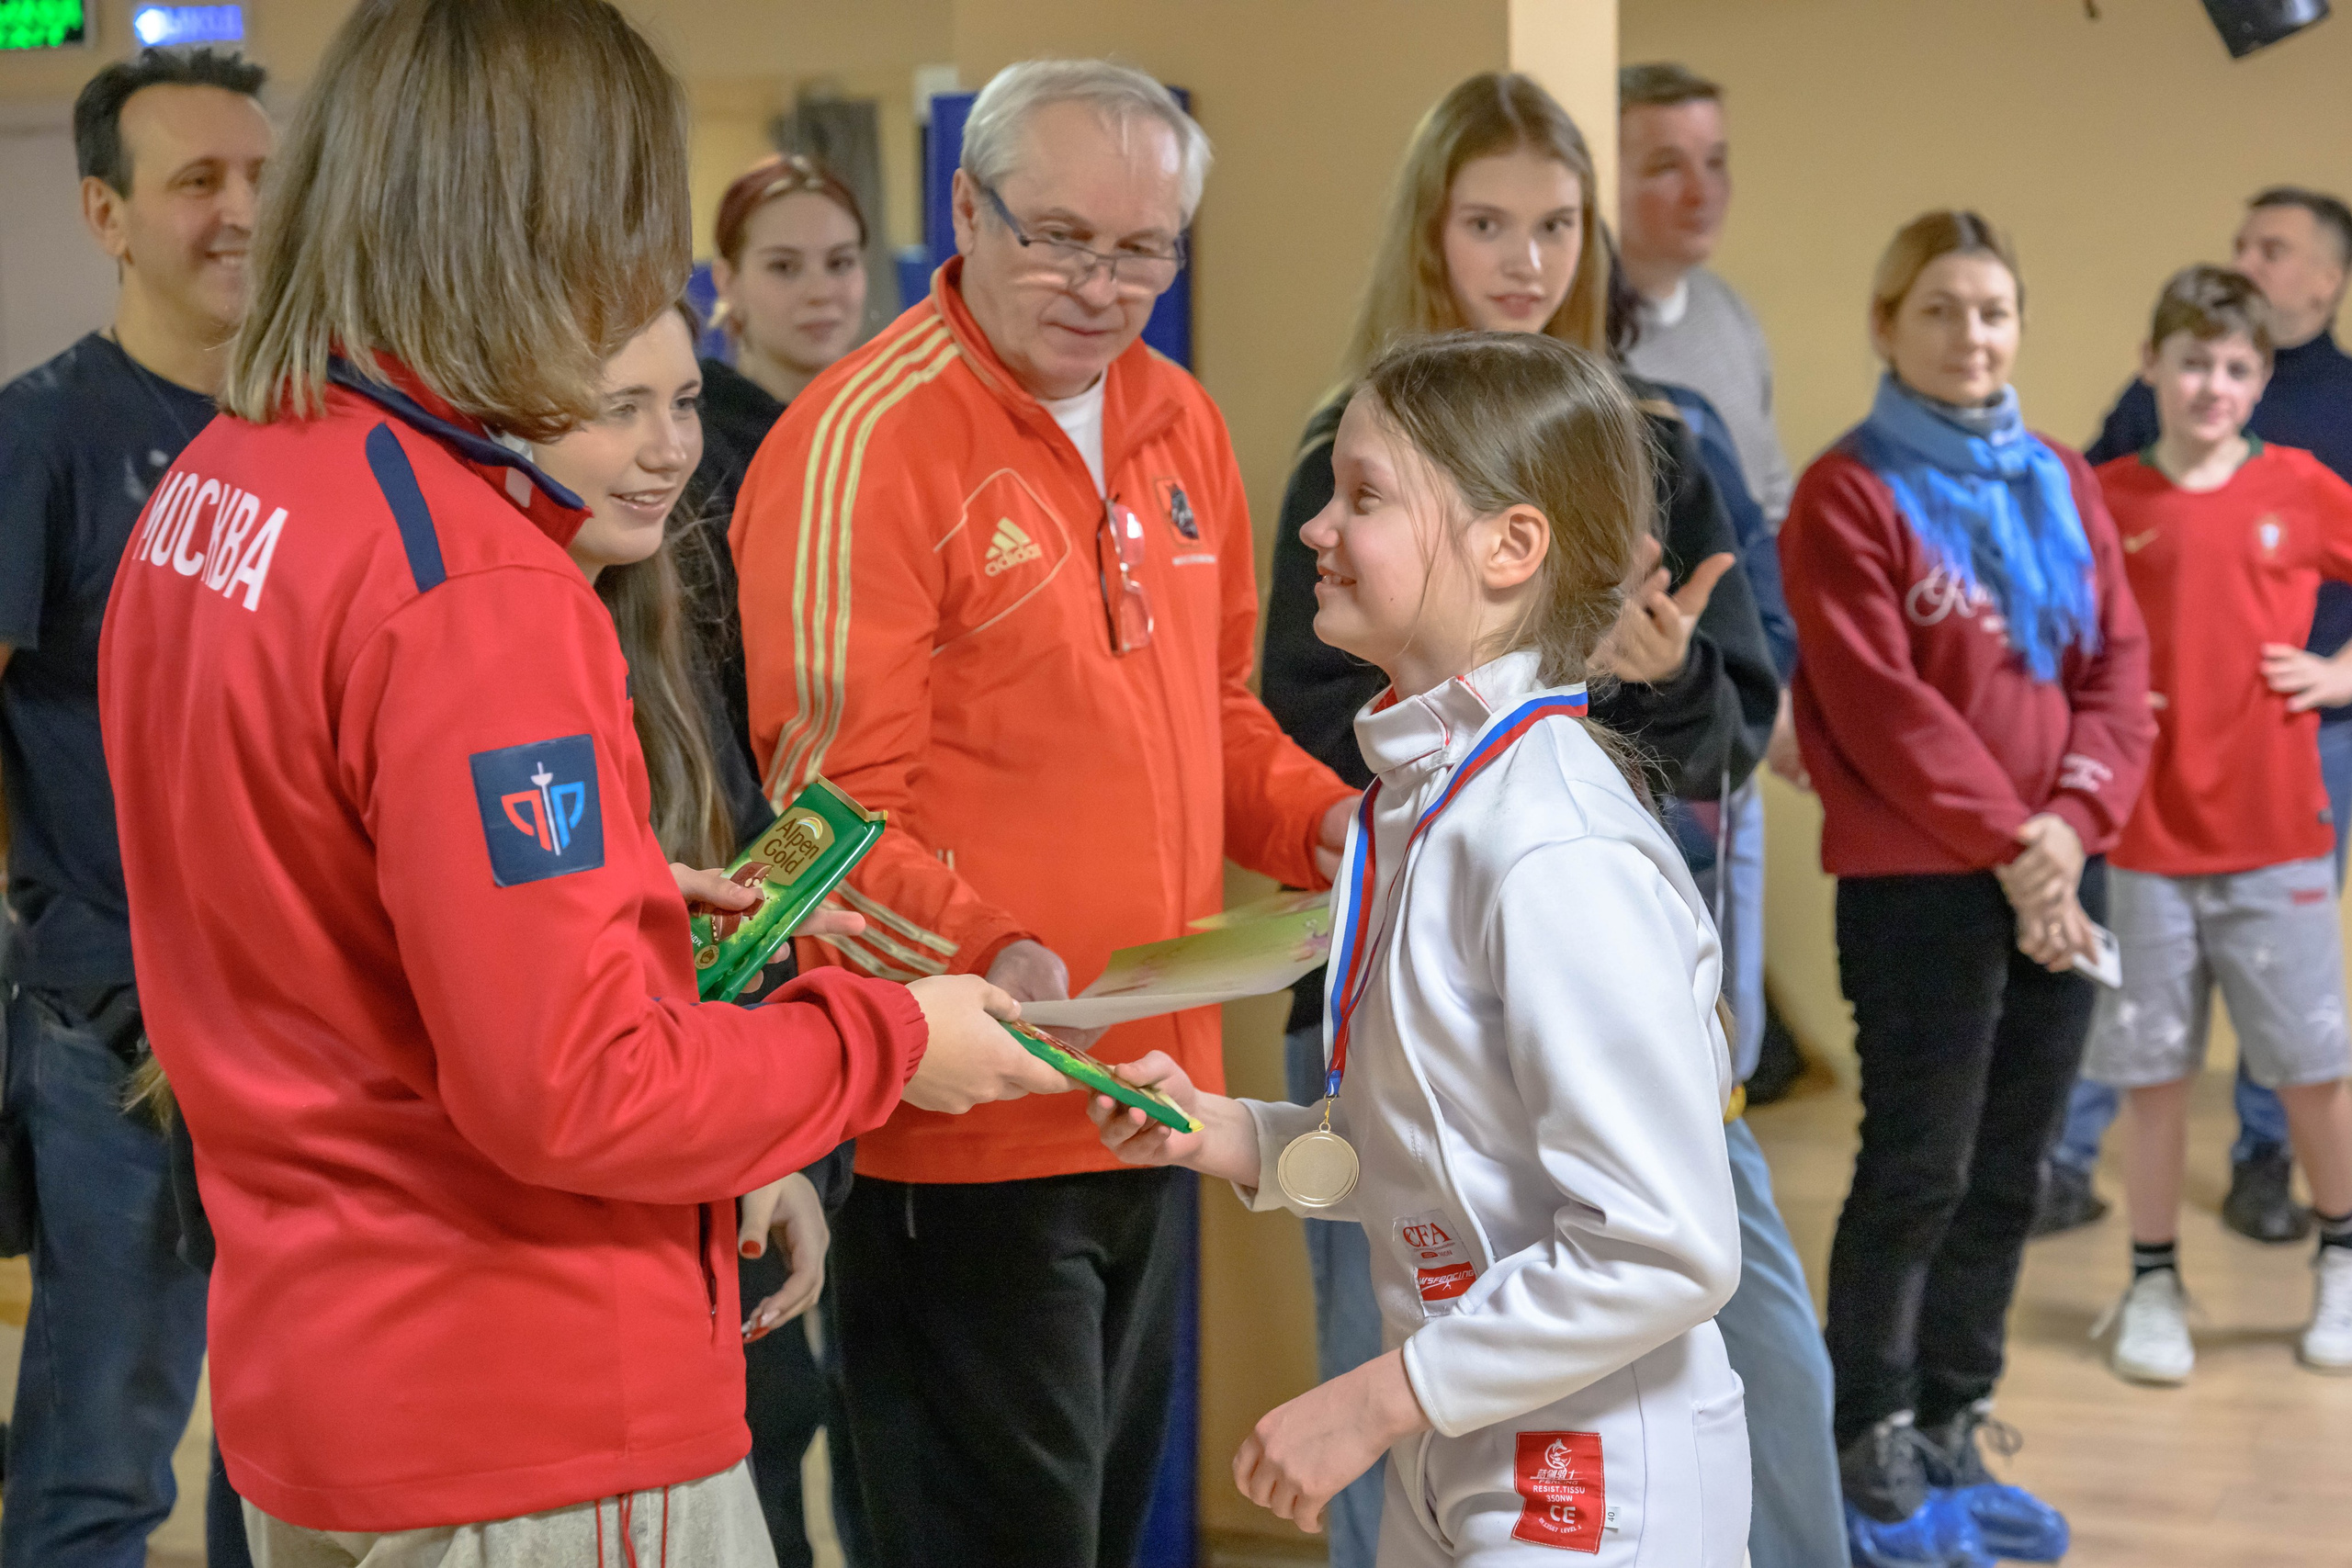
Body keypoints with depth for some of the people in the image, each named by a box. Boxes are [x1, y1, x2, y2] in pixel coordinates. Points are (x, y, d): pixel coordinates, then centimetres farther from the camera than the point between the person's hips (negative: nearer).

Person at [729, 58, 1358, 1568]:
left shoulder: (1178, 423, 9)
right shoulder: (867, 438, -15)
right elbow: (829, 799, -18)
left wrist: (1319, 822, 1)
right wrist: (984, 959, -32)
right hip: (966, 1134, -8)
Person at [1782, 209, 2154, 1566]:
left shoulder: (2064, 485, 12)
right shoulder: (1848, 493, -6)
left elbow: (2121, 668, 6)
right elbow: (1878, 704, -14)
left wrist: (2075, 818, -10)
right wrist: (2004, 843, -15)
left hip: (2063, 873, 6)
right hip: (1919, 881, -6)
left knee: (2010, 1172, 9)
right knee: (1919, 1171, -3)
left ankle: (1955, 1436, 20)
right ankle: (1873, 1454, 9)